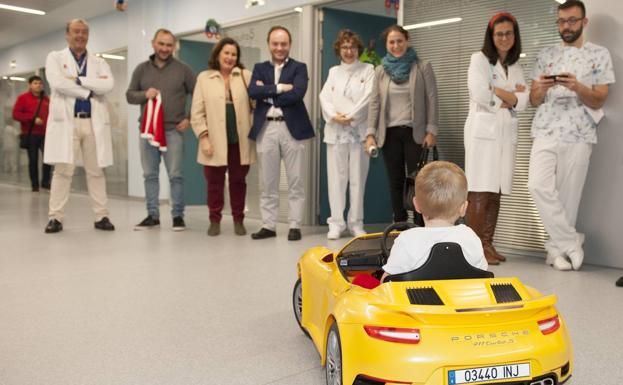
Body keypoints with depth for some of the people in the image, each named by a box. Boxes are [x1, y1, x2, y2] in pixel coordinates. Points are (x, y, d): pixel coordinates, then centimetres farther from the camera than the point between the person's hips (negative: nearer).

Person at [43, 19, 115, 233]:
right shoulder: (55, 58, 10)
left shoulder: (99, 62, 15)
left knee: (96, 171, 4)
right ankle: (56, 217, 2)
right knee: (63, 170, -4)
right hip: (66, 121, -2)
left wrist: (78, 80, -10)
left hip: (94, 123, 2)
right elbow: (58, 82, -10)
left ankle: (101, 217, 8)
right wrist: (88, 91, -7)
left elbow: (108, 85, -6)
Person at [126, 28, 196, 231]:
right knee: (150, 175, 7)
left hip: (173, 130, -3)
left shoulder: (182, 69, 3)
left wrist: (190, 119, -2)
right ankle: (153, 215, 15)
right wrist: (144, 94, -10)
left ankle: (178, 215, 7)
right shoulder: (141, 69, 10)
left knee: (175, 175, -2)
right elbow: (129, 95, 10)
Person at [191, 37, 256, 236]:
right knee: (215, 183, 6)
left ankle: (238, 220, 20)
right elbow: (197, 112, 2)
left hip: (240, 141, 1)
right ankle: (215, 220, 18)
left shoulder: (246, 76, 8)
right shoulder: (204, 78, 6)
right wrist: (203, 137, -6)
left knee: (238, 182, 9)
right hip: (215, 141, -1)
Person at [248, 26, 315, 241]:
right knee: (268, 183, 7)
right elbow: (252, 92, -5)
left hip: (292, 128, -2)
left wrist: (268, 94, -7)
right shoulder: (260, 68, 14)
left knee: (296, 182, 1)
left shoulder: (299, 68, 6)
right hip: (266, 129, 2)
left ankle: (295, 226, 9)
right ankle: (268, 225, 14)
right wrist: (280, 88, -13)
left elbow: (297, 93, -13)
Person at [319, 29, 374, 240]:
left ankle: (356, 223, 5)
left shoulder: (368, 70, 9)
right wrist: (334, 116, -11)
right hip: (336, 131, 2)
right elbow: (324, 97, 6)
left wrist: (350, 117, -12)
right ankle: (336, 223, 3)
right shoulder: (333, 72, 18)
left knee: (358, 179, -1)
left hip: (359, 131, -2)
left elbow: (369, 98, -4)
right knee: (336, 178, -1)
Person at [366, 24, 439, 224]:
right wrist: (370, 134, -2)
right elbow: (374, 103, 6)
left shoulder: (423, 67, 1)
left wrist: (431, 131, -9)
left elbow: (432, 100, -1)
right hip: (390, 133, 3)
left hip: (414, 132, -3)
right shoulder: (380, 71, 8)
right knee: (395, 182, 7)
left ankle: (421, 226, 4)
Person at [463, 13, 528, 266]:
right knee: (480, 191, -10)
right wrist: (510, 96, 0)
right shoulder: (479, 59, 2)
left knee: (495, 192, 4)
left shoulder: (515, 66, 19)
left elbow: (523, 101, 7)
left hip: (506, 132, 6)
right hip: (483, 130, -6)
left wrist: (497, 92, -8)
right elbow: (480, 95, -13)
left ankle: (487, 244, 9)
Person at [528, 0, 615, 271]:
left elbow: (599, 101, 0)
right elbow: (533, 101, 11)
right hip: (546, 133, 2)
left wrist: (577, 87, -19)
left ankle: (557, 248, 13)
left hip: (578, 136, -2)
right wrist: (541, 88, -12)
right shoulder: (545, 55, 13)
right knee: (539, 186, -14)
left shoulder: (600, 54, 6)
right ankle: (571, 243, -2)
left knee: (568, 195, -1)